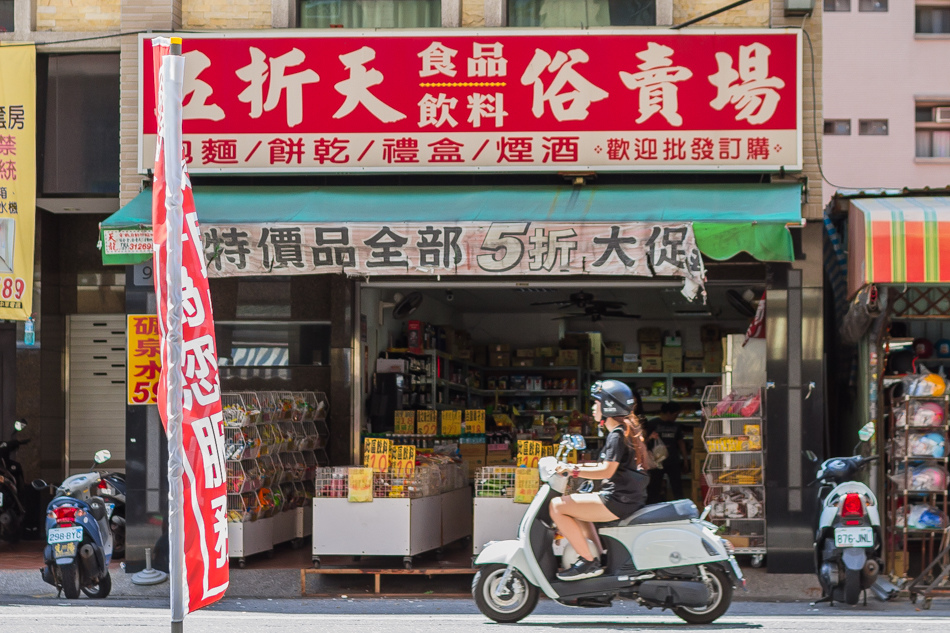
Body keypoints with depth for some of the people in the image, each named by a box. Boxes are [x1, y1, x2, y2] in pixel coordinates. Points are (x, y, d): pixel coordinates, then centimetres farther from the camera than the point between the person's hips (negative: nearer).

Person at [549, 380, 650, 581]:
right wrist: (580, 467, 21)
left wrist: (575, 471, -20)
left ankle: (589, 561, -15)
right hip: (627, 497, 11)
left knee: (557, 506, -13)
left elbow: (608, 471, -22)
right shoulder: (627, 431, 19)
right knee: (575, 504, 31)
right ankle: (597, 554, 20)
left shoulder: (617, 435, -12)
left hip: (619, 500, -11)